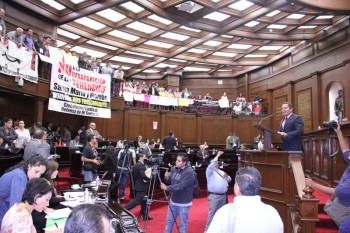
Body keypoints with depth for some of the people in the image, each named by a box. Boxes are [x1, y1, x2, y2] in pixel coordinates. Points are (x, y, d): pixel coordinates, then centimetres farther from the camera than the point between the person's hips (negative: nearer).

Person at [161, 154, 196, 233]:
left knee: (183, 223, 9)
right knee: (169, 220, 19)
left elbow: (180, 186, -29)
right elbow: (170, 181, 8)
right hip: (173, 201, 6)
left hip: (183, 203, -6)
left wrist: (167, 188, -29)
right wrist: (167, 178, -14)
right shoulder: (174, 168, -1)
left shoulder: (189, 172, -23)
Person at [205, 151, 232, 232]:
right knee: (212, 213, -5)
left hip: (223, 195, 7)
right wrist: (217, 156, -27)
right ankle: (208, 228, 4)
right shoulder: (210, 171, -2)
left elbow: (229, 179, 22)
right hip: (214, 196, -7)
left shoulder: (221, 172, 19)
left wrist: (226, 176, -1)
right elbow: (211, 165, -24)